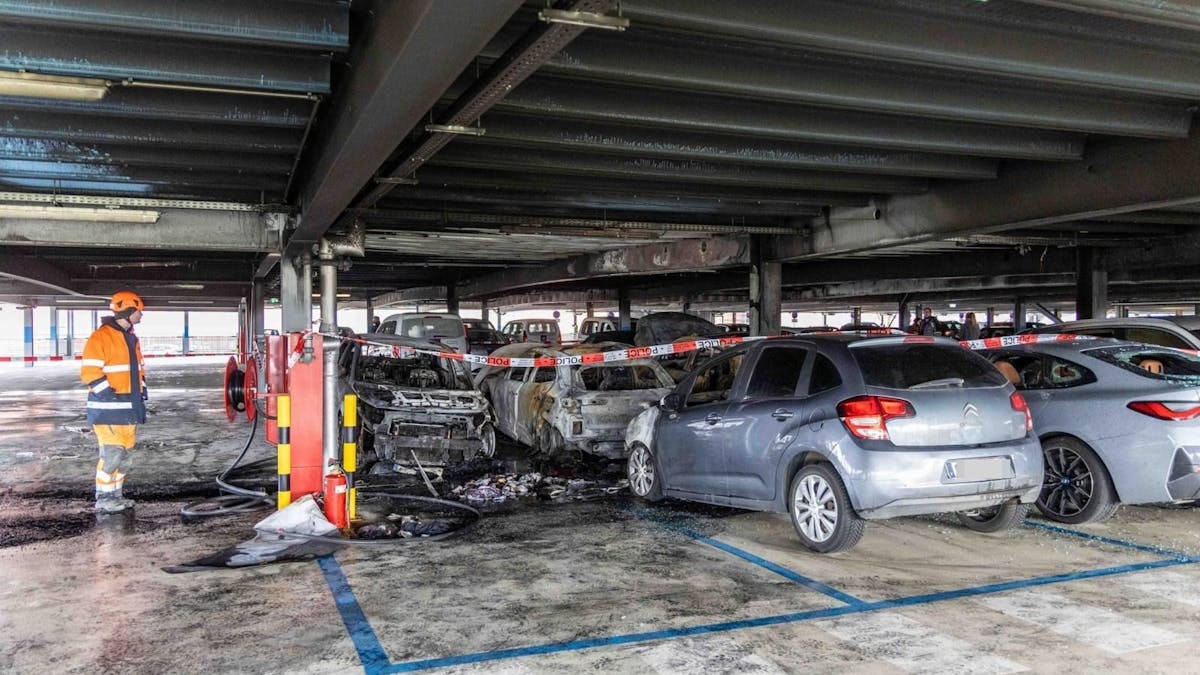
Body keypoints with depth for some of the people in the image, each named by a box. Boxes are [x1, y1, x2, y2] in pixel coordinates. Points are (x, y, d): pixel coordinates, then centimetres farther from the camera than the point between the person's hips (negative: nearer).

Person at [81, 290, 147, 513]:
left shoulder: (131, 338, 17)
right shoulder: (101, 337, -12)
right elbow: (89, 372, -17)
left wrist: (142, 387, 14)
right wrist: (109, 393, -21)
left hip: (129, 408, 9)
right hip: (108, 409, -9)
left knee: (125, 454, 12)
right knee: (111, 454, -9)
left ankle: (116, 495, 22)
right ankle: (103, 499, -1)